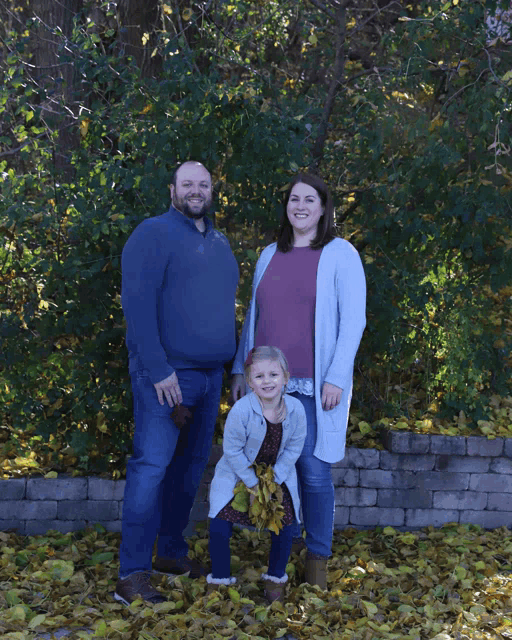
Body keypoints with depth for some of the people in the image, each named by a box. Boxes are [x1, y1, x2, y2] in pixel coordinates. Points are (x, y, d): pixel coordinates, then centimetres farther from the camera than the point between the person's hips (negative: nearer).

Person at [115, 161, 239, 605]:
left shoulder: (219, 243, 17)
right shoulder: (154, 234, -6)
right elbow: (138, 303, -14)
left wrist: (233, 367, 15)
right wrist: (158, 369, -19)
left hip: (210, 374, 8)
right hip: (166, 373, -7)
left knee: (191, 465, 12)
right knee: (151, 466, -9)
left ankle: (173, 552, 25)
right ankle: (133, 576, -5)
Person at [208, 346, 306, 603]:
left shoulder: (296, 409, -18)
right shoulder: (241, 410, -28)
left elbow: (294, 449, -8)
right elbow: (232, 451, -19)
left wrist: (273, 481, -14)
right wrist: (253, 484, -16)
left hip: (278, 474, 2)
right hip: (237, 474, -2)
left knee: (284, 524, -5)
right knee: (219, 526, -10)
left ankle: (275, 578, 20)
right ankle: (220, 579, 12)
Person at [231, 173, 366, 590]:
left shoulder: (340, 255, -1)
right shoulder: (269, 256, 14)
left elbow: (353, 320, -6)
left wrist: (337, 377, -13)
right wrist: (241, 371, 15)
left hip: (314, 386, -4)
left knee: (313, 472, -2)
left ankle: (317, 560, 12)